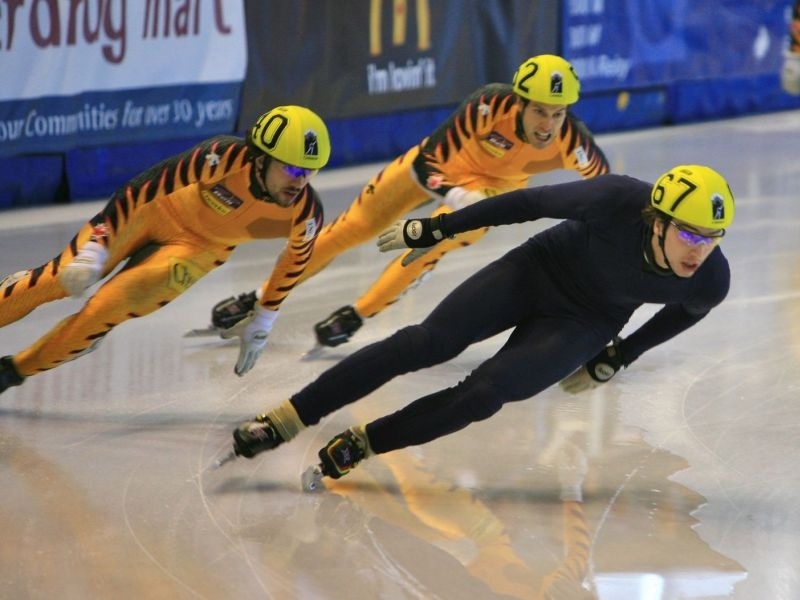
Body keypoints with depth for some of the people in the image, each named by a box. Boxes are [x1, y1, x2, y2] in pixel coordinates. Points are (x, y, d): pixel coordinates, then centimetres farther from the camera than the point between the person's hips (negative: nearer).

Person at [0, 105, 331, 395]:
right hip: (157, 213, -1)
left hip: (198, 248, 1)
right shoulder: (225, 156, -38)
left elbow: (297, 258, -3)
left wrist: (263, 319, 6)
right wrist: (96, 248, -30)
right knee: (60, 279, -3)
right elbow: (142, 188, -30)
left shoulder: (306, 211, -27)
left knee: (108, 307, -14)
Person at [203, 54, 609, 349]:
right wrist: (457, 196, -51)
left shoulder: (572, 141, -35)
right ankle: (259, 300, 20)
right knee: (354, 226, 4)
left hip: (496, 184, 0)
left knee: (434, 241, -25)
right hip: (443, 159, 0)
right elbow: (424, 163, -35)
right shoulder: (491, 105, -40)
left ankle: (356, 316, -3)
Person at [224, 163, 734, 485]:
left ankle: (360, 445, -3)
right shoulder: (618, 201, -35)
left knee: (487, 391, -19)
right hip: (539, 268, -1)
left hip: (583, 325, 1)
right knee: (428, 343, -13)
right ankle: (283, 423, -6)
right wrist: (434, 229, -11)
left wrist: (614, 361, 7)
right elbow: (532, 202, -18)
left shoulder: (710, 282, -27)